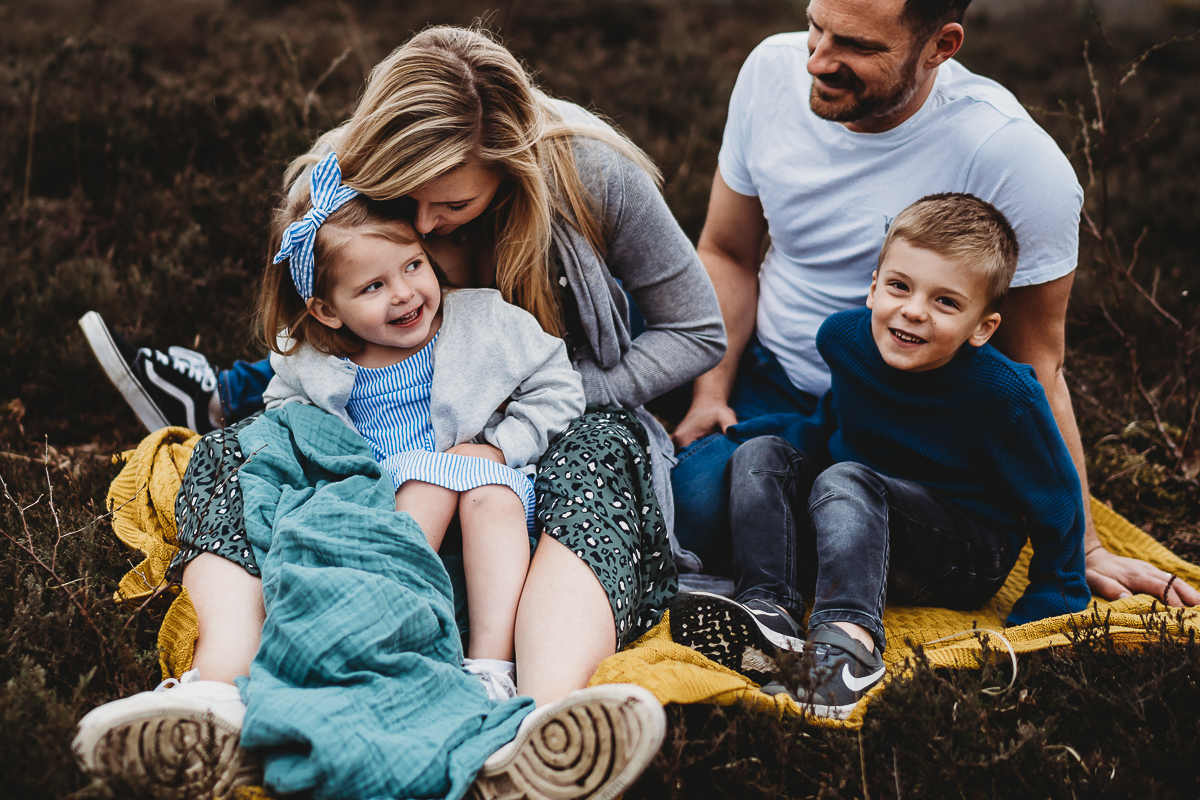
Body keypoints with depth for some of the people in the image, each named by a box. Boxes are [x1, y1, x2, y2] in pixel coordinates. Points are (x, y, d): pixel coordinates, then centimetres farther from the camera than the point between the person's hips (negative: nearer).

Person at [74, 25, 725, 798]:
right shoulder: (335, 177, -11)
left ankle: (547, 723, -65)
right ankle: (219, 688, -51)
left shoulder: (591, 175, -18)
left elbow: (698, 332, -7)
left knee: (597, 455, -39)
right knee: (230, 453, -23)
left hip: (548, 435, -2)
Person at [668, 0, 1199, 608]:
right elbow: (728, 253, 6)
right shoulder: (773, 69, -8)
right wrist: (710, 392, -6)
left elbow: (1034, 369, -14)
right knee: (693, 503, -23)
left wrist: (1082, 548, -11)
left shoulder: (1015, 159, -23)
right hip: (768, 384, 4)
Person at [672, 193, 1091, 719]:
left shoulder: (1003, 394, -23)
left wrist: (1051, 608, -8)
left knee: (847, 483, -32)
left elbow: (1054, 499, -10)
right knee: (761, 455, -12)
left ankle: (848, 640, -55)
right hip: (862, 519, 6)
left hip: (968, 555, -6)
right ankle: (767, 610, -32)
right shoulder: (843, 337, -8)